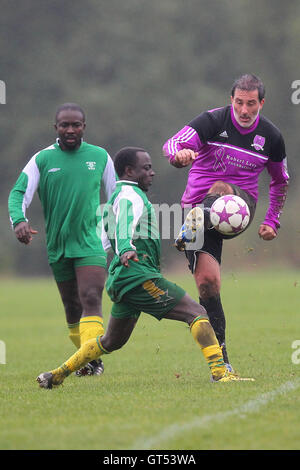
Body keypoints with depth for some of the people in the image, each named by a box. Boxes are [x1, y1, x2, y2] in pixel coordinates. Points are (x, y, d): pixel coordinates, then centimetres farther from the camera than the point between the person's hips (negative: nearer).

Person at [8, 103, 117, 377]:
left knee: (91, 299, -19)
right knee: (72, 308, 10)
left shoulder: (100, 156, 5)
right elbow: (19, 192, -4)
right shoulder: (42, 159, 2)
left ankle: (93, 359, -27)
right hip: (57, 246, 2)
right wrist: (19, 220, -24)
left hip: (91, 243, -2)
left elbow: (116, 196, 15)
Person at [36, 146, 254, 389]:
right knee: (197, 312, -14)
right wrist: (126, 250, -45)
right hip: (139, 276, -10)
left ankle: (56, 376, 22)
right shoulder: (130, 195, -6)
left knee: (112, 342, 20)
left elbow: (103, 241, 31)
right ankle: (219, 371, -25)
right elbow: (126, 223, -28)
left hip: (122, 279, 10)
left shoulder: (115, 197, 24)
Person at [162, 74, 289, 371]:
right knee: (207, 281, -12)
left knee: (220, 189, -35)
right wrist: (179, 154, -46)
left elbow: (280, 181, 22)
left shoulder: (271, 137, 4)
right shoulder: (213, 121, -6)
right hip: (199, 205, -1)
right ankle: (220, 357, -4)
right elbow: (171, 145, -21)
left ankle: (192, 230, -59)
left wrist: (272, 221, 15)